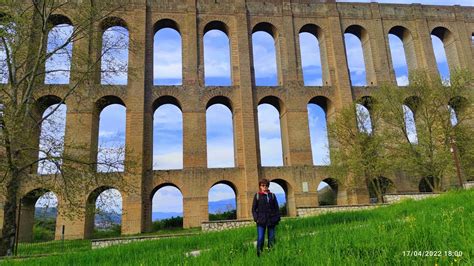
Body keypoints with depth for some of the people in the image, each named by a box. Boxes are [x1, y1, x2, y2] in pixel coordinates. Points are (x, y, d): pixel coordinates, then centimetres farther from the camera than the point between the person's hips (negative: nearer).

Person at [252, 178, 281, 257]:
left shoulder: (272, 195, 10)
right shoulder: (257, 195, 4)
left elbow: (276, 208, 12)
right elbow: (254, 209, 6)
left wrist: (277, 218, 2)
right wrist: (256, 218, -6)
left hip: (271, 221, 2)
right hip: (261, 221, -2)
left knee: (271, 239, 7)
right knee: (260, 238, -7)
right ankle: (259, 254, 2)